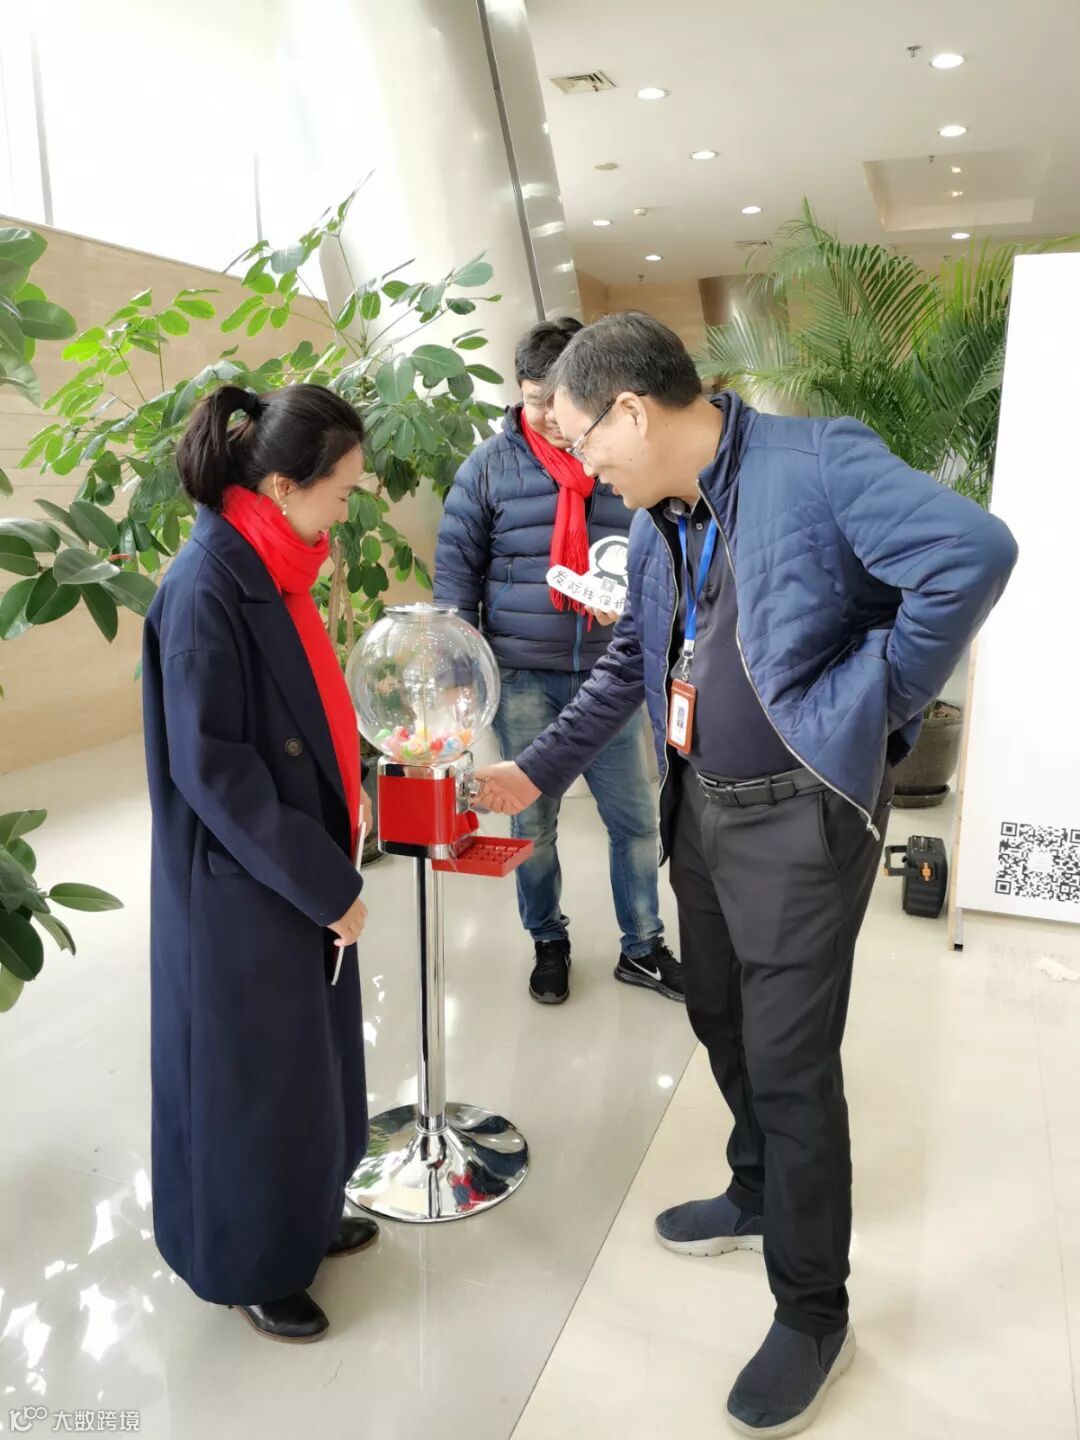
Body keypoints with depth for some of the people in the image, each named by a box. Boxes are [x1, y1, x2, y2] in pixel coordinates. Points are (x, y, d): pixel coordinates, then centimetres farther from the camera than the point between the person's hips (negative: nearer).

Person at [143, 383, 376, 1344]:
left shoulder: (271, 566, 2)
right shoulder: (208, 588, -23)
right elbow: (212, 769, -23)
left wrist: (347, 792, 8)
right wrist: (327, 885, -19)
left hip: (301, 861, 8)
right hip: (243, 883, -8)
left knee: (308, 1055, 22)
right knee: (255, 1075, 11)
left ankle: (302, 1215, 45)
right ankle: (252, 1266, 35)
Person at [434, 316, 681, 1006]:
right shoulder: (490, 465, 0)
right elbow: (455, 567, 2)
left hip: (610, 673, 1)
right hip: (523, 675, -1)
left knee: (636, 817, 8)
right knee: (533, 822, 10)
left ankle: (642, 948, 26)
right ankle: (549, 942, 31)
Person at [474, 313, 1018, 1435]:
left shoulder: (816, 463, -18)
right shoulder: (658, 520, 7)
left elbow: (972, 554, -29)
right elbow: (630, 662, 16)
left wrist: (872, 702, -21)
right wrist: (537, 770, 13)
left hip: (800, 816, -8)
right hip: (699, 806, 8)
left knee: (789, 1063, 3)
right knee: (720, 1020, 22)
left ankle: (812, 1318, 27)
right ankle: (757, 1196, 49)